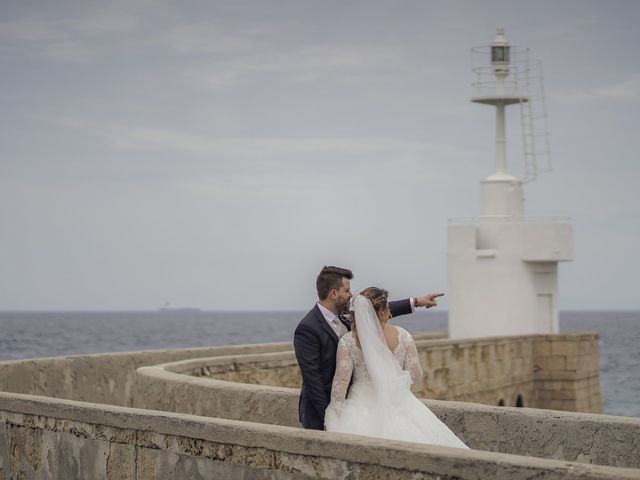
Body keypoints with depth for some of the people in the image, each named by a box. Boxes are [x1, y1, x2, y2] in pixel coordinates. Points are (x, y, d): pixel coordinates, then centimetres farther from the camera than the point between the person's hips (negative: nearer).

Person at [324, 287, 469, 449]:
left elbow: (341, 380, -13)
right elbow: (416, 376, 0)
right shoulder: (403, 336, -4)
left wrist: (336, 411, -5)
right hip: (397, 404, 1)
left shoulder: (347, 342, -8)